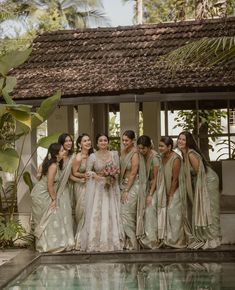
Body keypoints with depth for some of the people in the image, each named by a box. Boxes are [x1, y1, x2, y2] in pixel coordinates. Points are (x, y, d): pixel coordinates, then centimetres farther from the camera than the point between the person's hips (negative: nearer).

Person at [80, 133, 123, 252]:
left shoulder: (114, 154, 6)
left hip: (111, 187, 2)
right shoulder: (92, 156, -2)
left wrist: (113, 175, -12)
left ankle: (113, 242, 9)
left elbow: (118, 170, 8)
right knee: (96, 214, -4)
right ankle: (95, 243, 0)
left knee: (111, 214, 3)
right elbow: (88, 171, -2)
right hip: (97, 187, -2)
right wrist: (95, 176, -20)